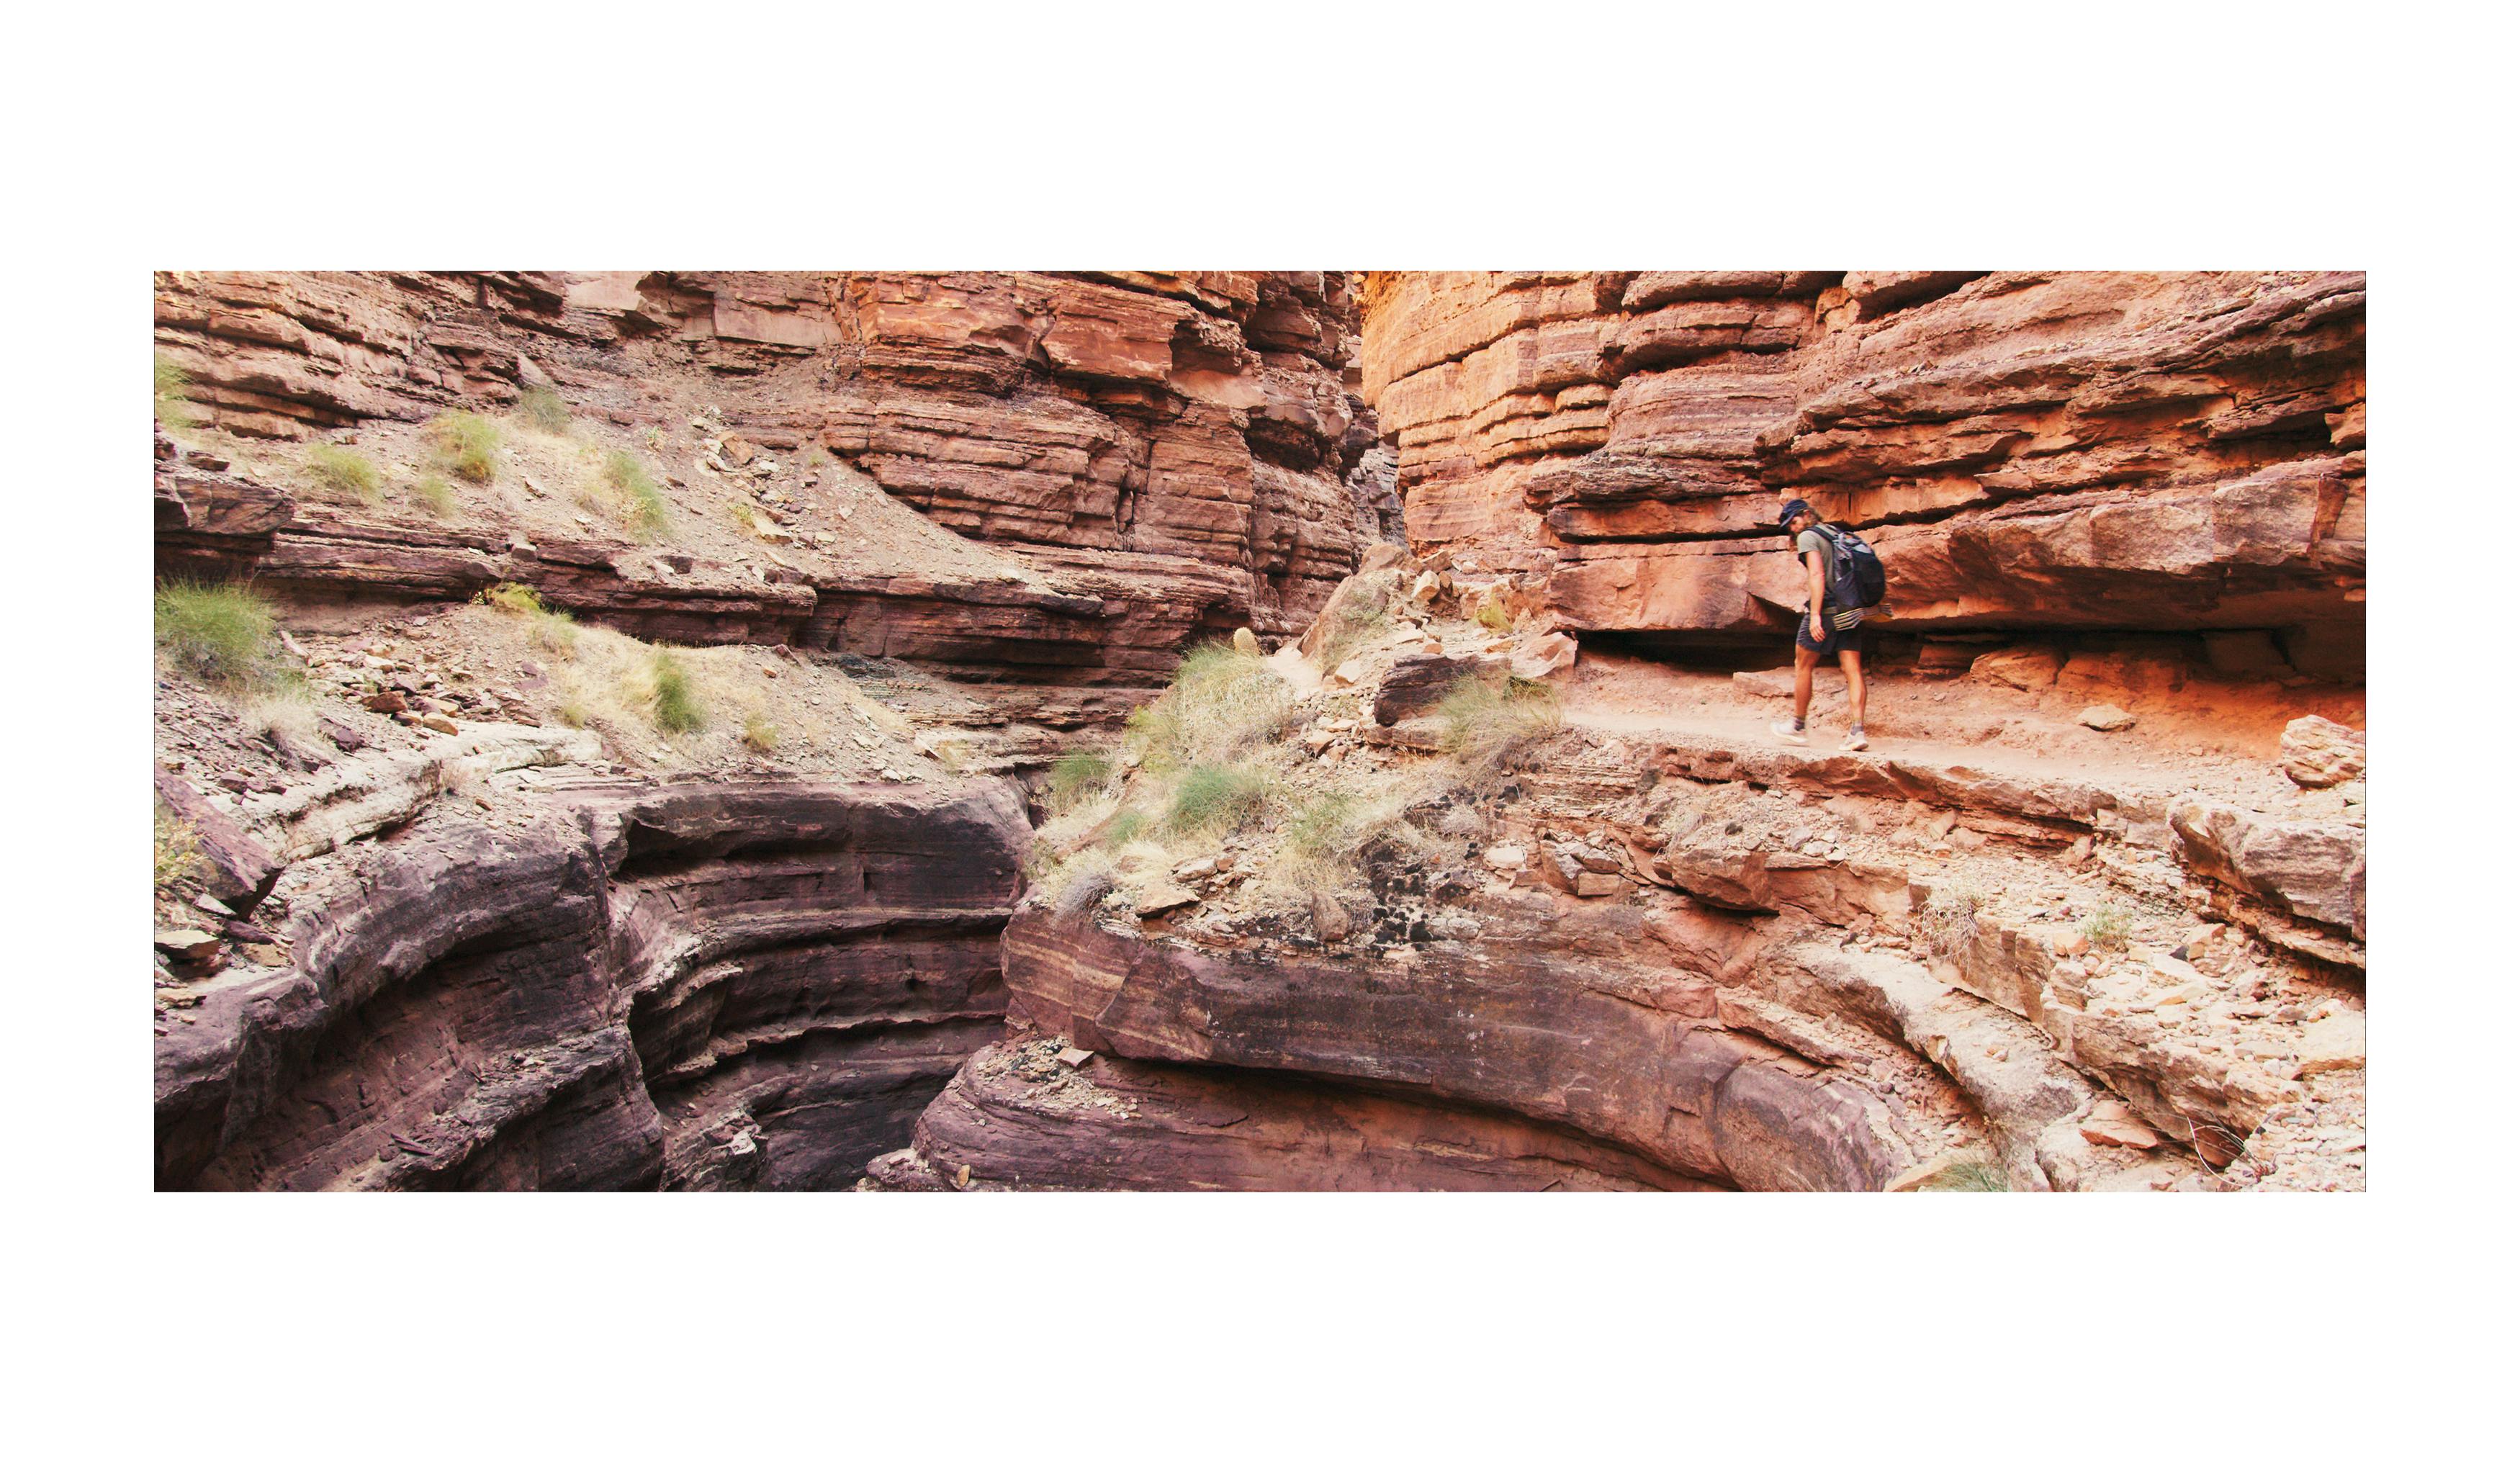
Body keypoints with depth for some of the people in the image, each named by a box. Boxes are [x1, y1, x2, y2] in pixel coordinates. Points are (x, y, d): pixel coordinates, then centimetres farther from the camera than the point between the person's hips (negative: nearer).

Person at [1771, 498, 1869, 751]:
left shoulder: (1808, 537, -3)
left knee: (1803, 666, 7)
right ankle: (1857, 730, -10)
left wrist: (1815, 614, -21)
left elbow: (1817, 574, -16)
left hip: (1827, 609, -7)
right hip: (1852, 611, 7)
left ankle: (1799, 727, 14)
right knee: (1853, 670, 0)